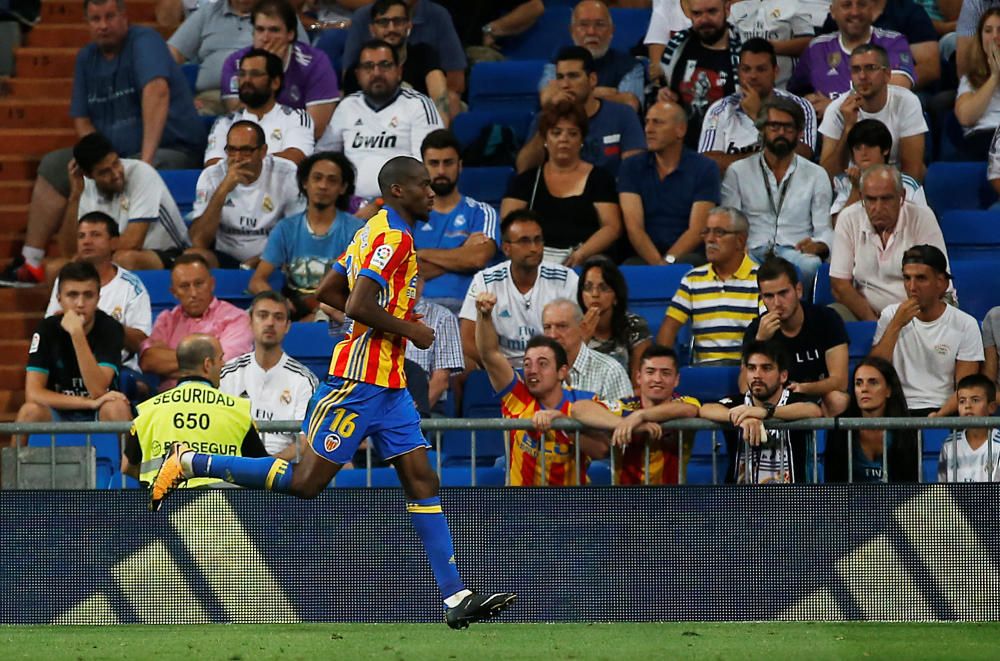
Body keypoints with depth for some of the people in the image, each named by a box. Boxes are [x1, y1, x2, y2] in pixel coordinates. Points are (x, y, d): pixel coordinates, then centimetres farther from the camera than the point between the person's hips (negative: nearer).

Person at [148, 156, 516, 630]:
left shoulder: (376, 231, 16)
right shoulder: (393, 236, -14)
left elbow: (329, 291, 21)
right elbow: (358, 306, -24)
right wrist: (410, 330, -11)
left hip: (388, 384, 10)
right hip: (361, 377, -10)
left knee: (421, 479, 3)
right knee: (306, 481, -6)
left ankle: (455, 597, -1)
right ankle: (188, 462, 5)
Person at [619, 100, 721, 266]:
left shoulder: (704, 169, 5)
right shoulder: (632, 168, 10)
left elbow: (697, 230, -4)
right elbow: (633, 227, -2)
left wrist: (668, 261, -19)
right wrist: (657, 263, -19)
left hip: (688, 255, 0)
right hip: (644, 258, 0)